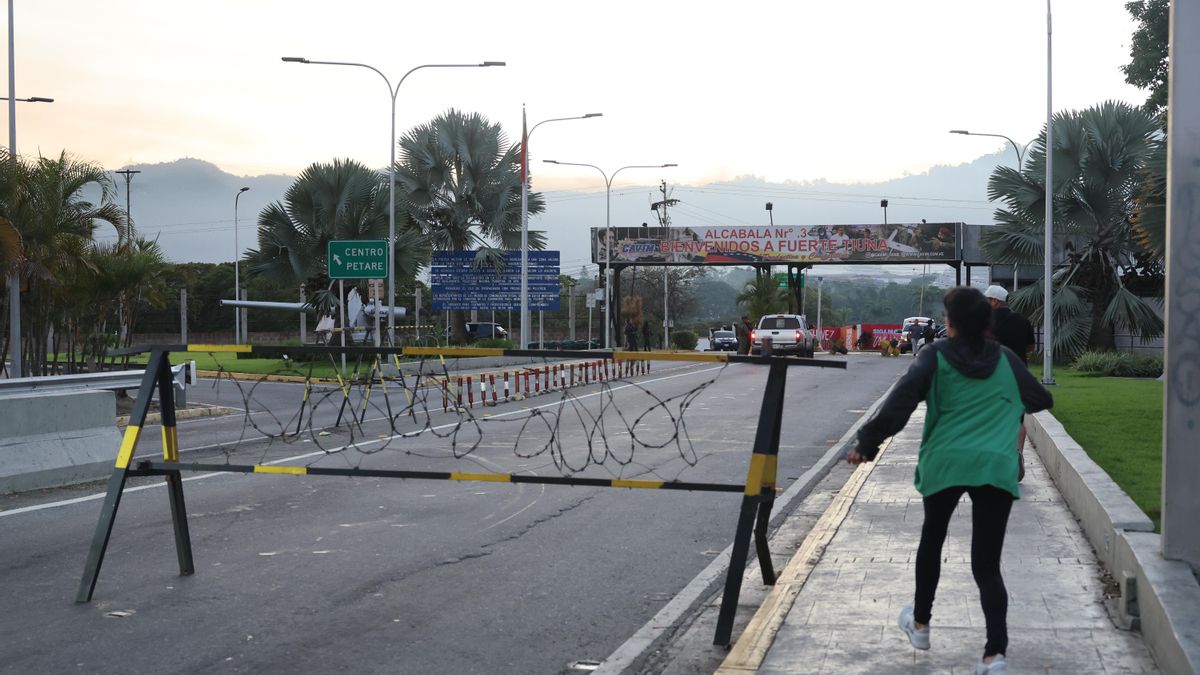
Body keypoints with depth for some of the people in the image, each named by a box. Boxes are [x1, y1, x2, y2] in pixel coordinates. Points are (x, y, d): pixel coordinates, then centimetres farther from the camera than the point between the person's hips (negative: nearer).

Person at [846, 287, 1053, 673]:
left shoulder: (936, 356, 4)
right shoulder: (1006, 360, 13)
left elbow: (902, 400, -9)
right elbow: (1042, 400, 25)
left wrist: (867, 443, -8)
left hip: (945, 463, -1)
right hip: (996, 468, 1)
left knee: (932, 540, 24)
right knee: (987, 564, 2)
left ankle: (921, 624, 37)